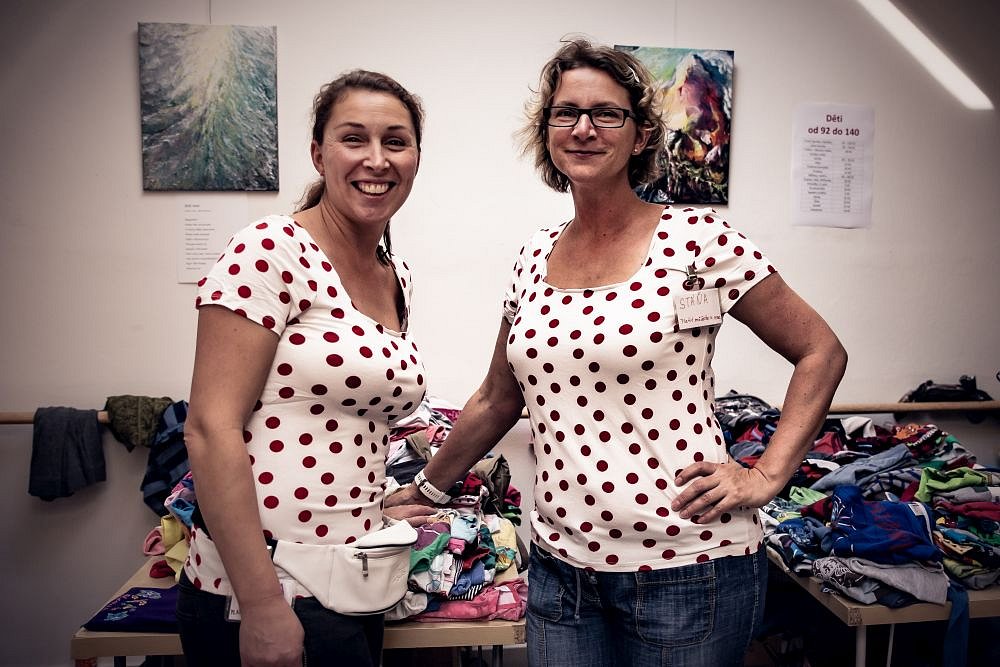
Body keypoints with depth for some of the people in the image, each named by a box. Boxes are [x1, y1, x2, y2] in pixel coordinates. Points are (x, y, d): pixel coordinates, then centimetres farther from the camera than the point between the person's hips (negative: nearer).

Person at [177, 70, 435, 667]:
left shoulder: (397, 277, 8)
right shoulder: (271, 252, -14)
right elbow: (211, 428, -19)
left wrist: (378, 511, 11)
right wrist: (263, 606, -20)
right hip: (264, 594, -7)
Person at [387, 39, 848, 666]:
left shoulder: (697, 238, -9)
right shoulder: (536, 257, 5)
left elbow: (822, 351, -1)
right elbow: (498, 400, 14)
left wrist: (765, 476, -9)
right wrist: (426, 490, 20)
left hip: (685, 567, -4)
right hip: (561, 566, 4)